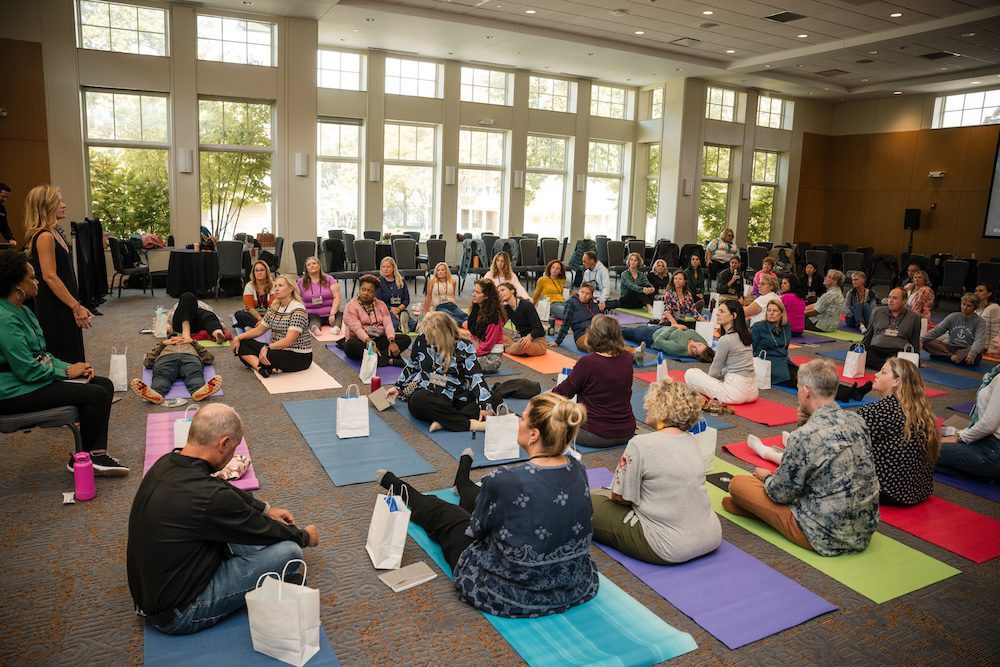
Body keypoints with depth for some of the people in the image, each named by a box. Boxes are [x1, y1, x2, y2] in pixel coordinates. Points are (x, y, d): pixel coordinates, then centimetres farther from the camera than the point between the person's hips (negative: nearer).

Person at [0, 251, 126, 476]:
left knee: (105, 385, -1)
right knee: (95, 394, -20)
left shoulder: (22, 310, 13)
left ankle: (98, 454, -5)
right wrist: (67, 371, -11)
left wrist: (70, 366, 1)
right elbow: (28, 371, -24)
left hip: (34, 376, 11)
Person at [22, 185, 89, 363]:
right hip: (55, 310, -10)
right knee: (65, 361, -5)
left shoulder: (55, 232, 12)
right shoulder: (45, 236, -18)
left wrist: (76, 305, 21)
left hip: (63, 308, 10)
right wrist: (76, 306, -23)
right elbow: (49, 277, -22)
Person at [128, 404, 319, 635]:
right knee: (288, 551, -16)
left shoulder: (166, 464, -5)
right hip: (176, 615, -9)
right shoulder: (208, 497, -30)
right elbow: (262, 531, -13)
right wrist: (305, 536, 7)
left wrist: (266, 508, 22)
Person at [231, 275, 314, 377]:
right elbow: (259, 329, 14)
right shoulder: (274, 307, 10)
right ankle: (260, 368, -27)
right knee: (242, 343, -6)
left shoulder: (298, 310, -16)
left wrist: (267, 347, -37)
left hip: (299, 357, -9)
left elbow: (289, 340, -26)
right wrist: (238, 337, 0)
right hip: (277, 349, 10)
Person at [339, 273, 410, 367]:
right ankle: (390, 360, -40)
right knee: (352, 344, -39)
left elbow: (388, 324, -2)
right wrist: (370, 343, -33)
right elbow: (357, 328, -17)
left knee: (406, 339, -15)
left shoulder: (381, 304, 12)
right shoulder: (351, 306, -2)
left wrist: (392, 341, -21)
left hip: (379, 340, 4)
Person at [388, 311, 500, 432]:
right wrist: (398, 387, 20)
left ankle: (444, 422, -39)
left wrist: (485, 406, -24)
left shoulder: (463, 347, -7)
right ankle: (471, 424, -39)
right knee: (418, 400, -38)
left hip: (457, 398, 0)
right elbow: (412, 366, 18)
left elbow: (476, 377, -14)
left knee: (495, 401, -25)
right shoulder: (422, 341, 0)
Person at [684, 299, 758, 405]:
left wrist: (708, 378, 16)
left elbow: (715, 371, -4)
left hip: (736, 392, -9)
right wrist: (722, 373, 20)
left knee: (690, 373, 0)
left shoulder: (725, 339, -15)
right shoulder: (745, 335, 10)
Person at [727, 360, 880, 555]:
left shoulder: (803, 436, -25)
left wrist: (766, 476, 9)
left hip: (826, 537, -7)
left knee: (738, 483, 3)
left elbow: (782, 493, -12)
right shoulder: (857, 421, -3)